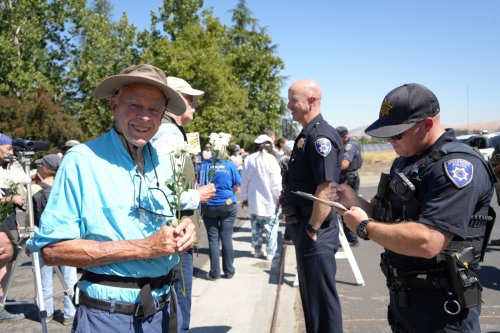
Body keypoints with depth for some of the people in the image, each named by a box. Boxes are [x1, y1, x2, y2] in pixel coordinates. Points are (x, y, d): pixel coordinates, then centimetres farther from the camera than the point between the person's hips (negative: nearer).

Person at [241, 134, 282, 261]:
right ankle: (270, 252, 6)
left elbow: (245, 181, 4)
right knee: (271, 225, 7)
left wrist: (244, 197, 14)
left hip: (254, 199, 3)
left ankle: (257, 250, 23)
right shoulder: (271, 159, -11)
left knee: (256, 225, 15)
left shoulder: (249, 159, -1)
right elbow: (276, 181, -10)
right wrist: (279, 197, 0)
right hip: (269, 199, -3)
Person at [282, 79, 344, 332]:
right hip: (303, 226, 10)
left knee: (321, 297, 2)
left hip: (315, 231, -10)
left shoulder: (321, 136, -19)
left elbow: (325, 189, -25)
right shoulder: (306, 135, 13)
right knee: (310, 293, 22)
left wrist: (313, 230, -21)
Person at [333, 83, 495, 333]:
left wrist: (365, 227, -20)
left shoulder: (459, 165, -21)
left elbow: (427, 242, -32)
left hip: (441, 308, -8)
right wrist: (355, 202, -4)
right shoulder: (405, 160, 8)